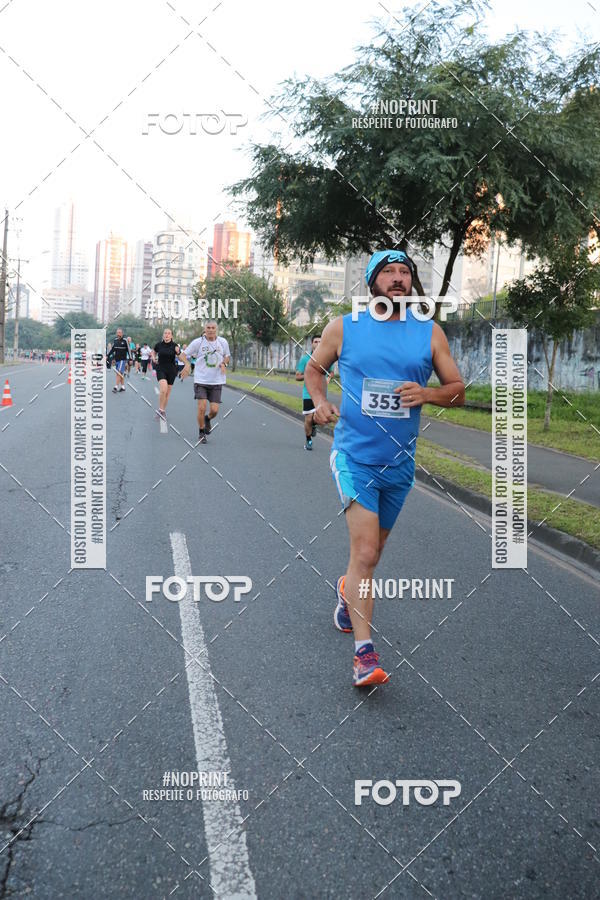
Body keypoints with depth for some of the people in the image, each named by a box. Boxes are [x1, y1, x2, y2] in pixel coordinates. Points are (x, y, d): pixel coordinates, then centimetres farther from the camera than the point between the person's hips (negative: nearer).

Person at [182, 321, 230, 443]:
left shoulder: (223, 342, 1)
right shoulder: (198, 342, -5)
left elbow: (227, 356, 17)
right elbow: (184, 354, 3)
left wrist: (224, 363, -4)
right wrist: (187, 364, -17)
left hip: (217, 382, 2)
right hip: (201, 380, -2)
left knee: (214, 410, -4)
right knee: (202, 408, -10)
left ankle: (208, 419, 33)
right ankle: (201, 432, 12)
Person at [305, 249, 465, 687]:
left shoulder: (430, 333, 3)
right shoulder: (343, 328, 0)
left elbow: (458, 390, 6)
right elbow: (314, 367, 16)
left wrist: (426, 393, -15)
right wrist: (320, 400, -4)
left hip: (400, 461, 3)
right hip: (354, 456, -3)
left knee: (371, 550, 19)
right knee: (366, 551, -15)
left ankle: (349, 588, 52)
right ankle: (365, 652, -11)